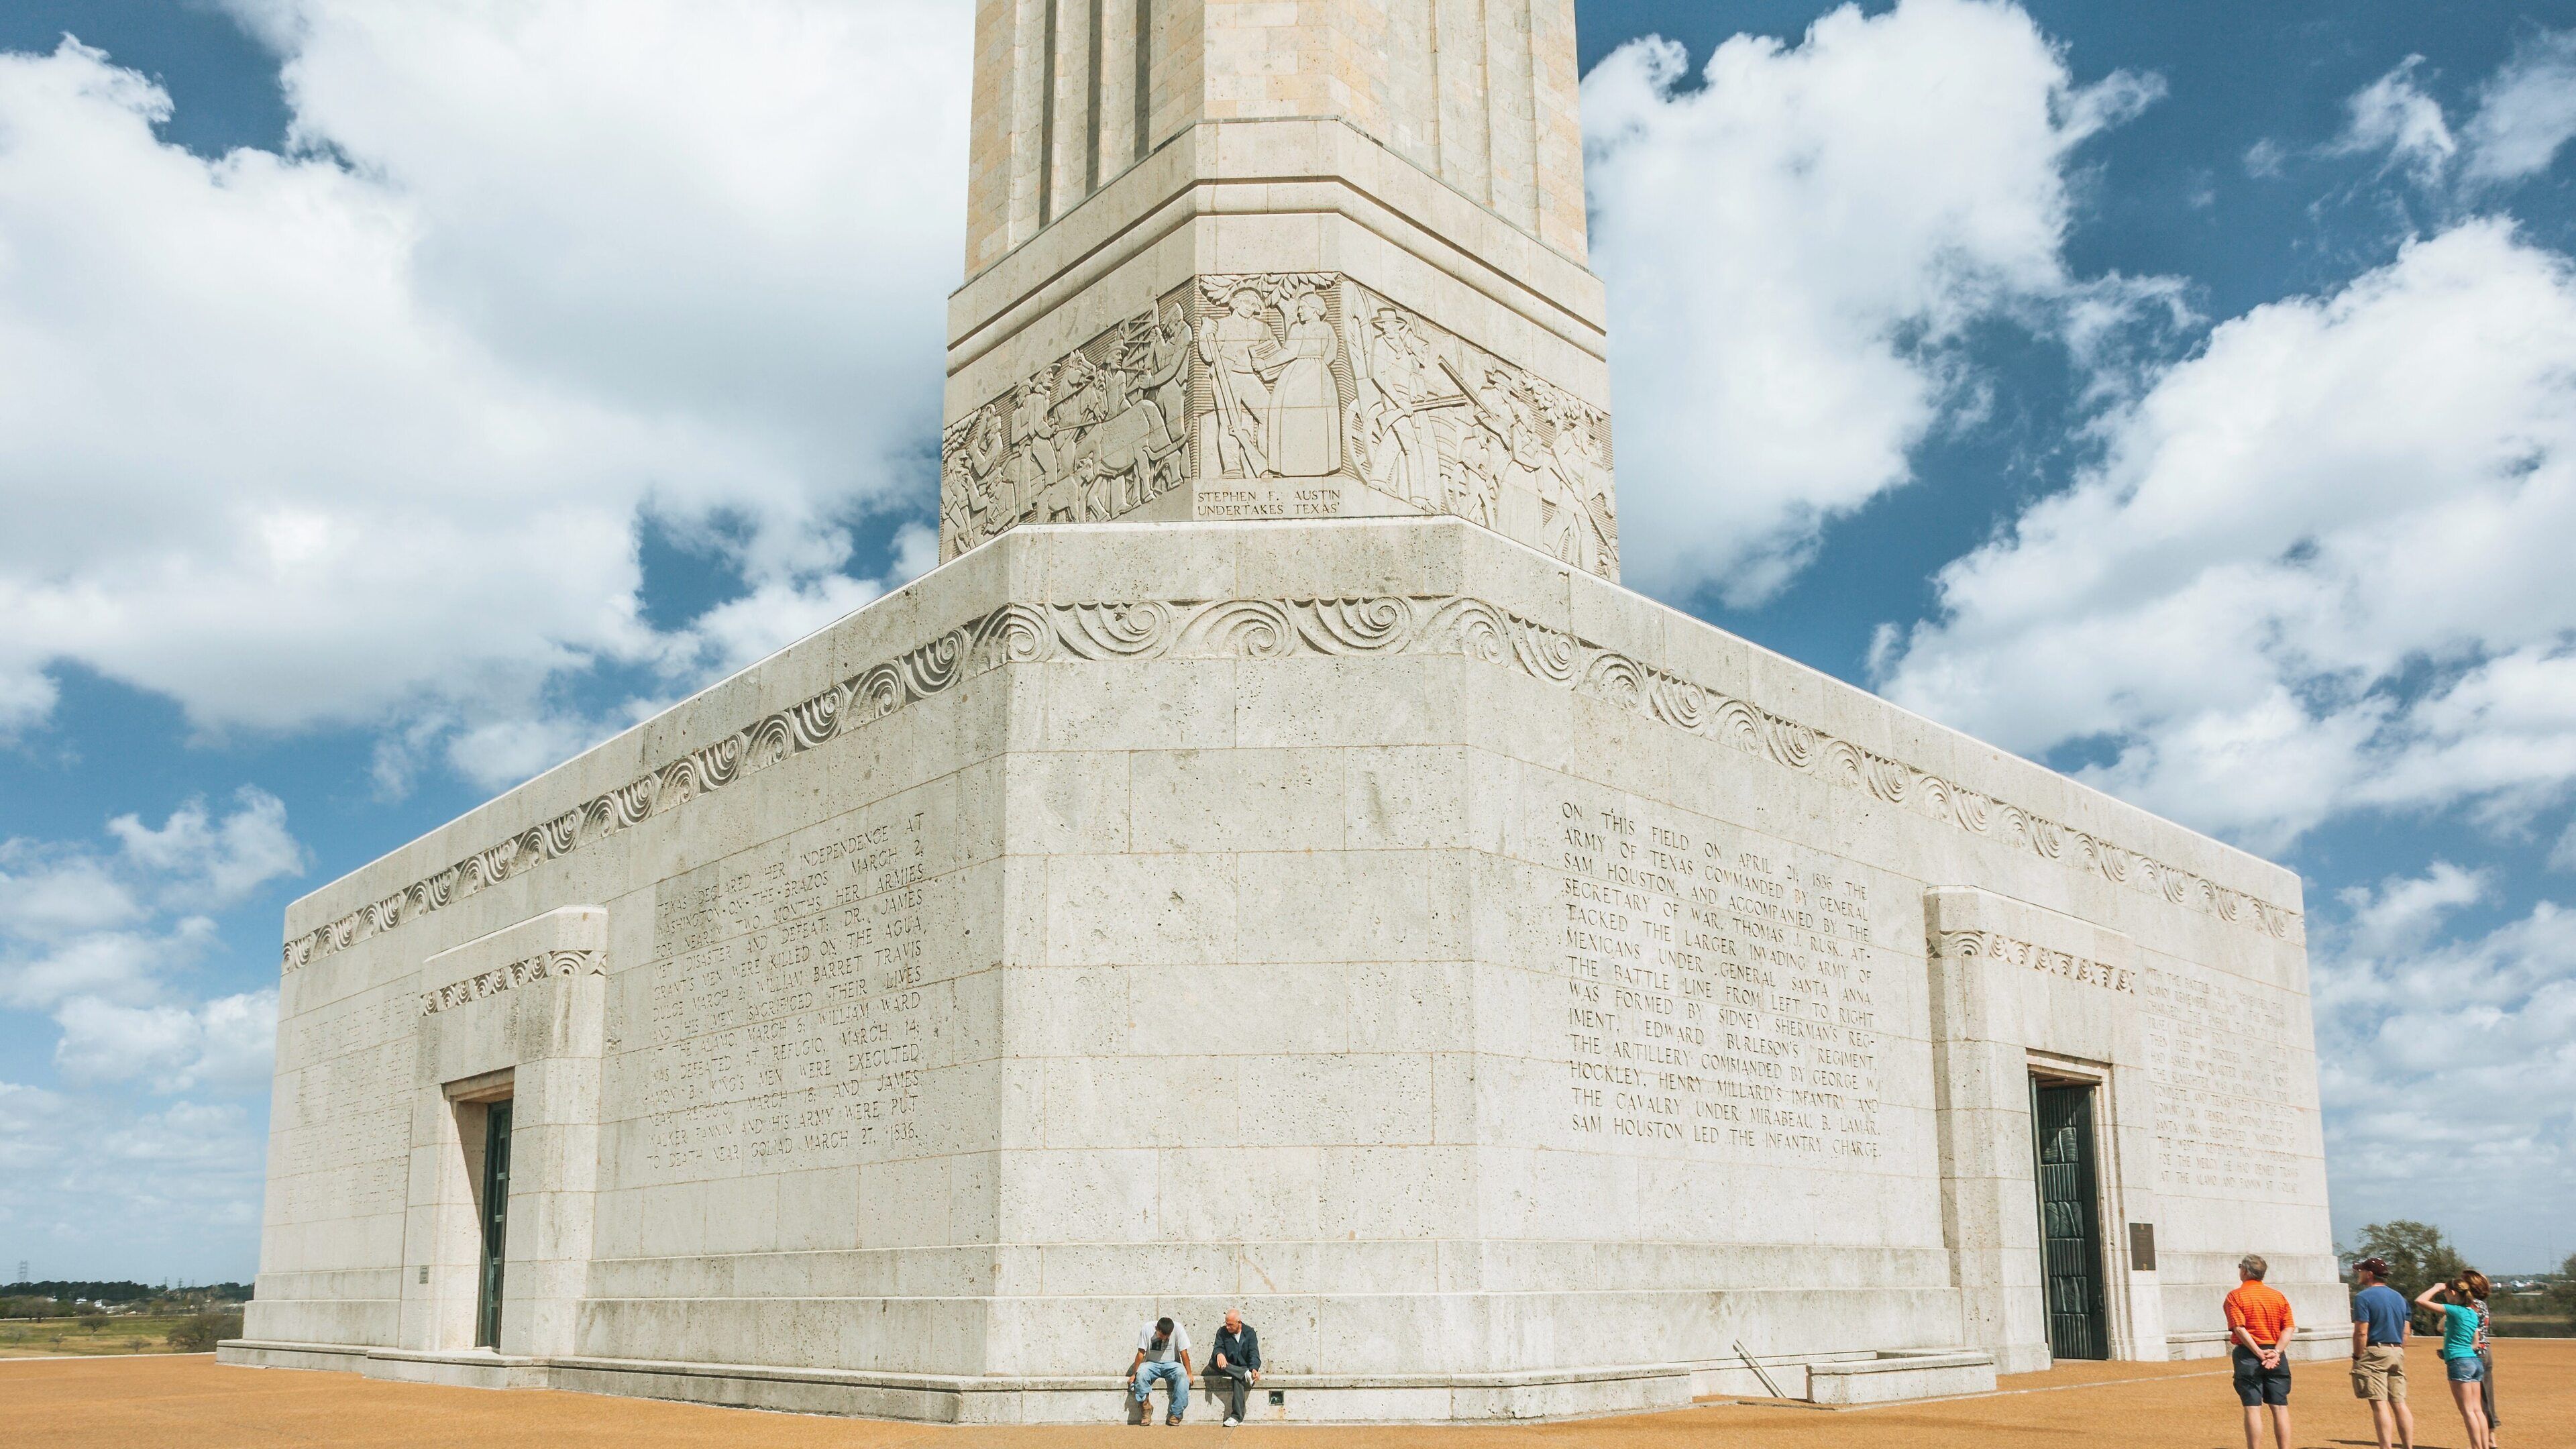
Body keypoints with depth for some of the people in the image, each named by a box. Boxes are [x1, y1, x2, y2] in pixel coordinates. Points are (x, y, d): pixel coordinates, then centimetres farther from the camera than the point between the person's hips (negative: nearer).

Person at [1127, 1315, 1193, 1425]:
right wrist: (1134, 1374, -9)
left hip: (1171, 1364, 0)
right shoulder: (1147, 1329, -14)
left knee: (1182, 1375, -33)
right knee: (1141, 1374, -34)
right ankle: (1146, 1406, -15)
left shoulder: (1178, 1329, -16)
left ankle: (1175, 1414, -25)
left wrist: (1189, 1373, -11)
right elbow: (1141, 1353, -9)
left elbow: (1184, 1353, -11)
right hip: (1152, 1363, 0)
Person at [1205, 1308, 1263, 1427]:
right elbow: (1218, 1348, -8)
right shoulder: (1222, 1332, 6)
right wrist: (1219, 1354, -35)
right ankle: (1246, 1375, -38)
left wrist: (1254, 1369, -30)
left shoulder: (1249, 1332, 0)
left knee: (1238, 1379, -38)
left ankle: (1237, 1417, -40)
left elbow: (1254, 1353, -10)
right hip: (1227, 1367, 3)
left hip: (1244, 1367, -3)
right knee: (1213, 1362, -30)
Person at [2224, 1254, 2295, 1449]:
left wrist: (2259, 1353, -15)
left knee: (2253, 1408, -2)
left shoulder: (2235, 1297, -3)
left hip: (2248, 1355, -4)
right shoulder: (2278, 1296, 9)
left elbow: (2239, 1328, -14)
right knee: (2280, 1407, 6)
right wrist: (2276, 1352, -9)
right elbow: (2288, 1328, 0)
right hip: (2276, 1357, 4)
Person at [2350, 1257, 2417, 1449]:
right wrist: (2401, 1357, 20)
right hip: (2397, 1353, 7)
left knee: (2379, 1404, -7)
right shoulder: (2399, 1297, 15)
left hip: (2374, 1353, -7)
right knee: (2399, 1403, 9)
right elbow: (2405, 1333, 15)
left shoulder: (2363, 1297, -9)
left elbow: (2361, 1332, -14)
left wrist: (2357, 1358, -9)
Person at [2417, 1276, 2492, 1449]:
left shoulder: (2455, 1311, -12)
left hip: (2459, 1362, -8)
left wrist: (2436, 1288, -3)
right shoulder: (2473, 1313, 13)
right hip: (2474, 1362, 8)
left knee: (2468, 1411, -6)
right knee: (2477, 1410, 9)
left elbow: (2420, 1301, -17)